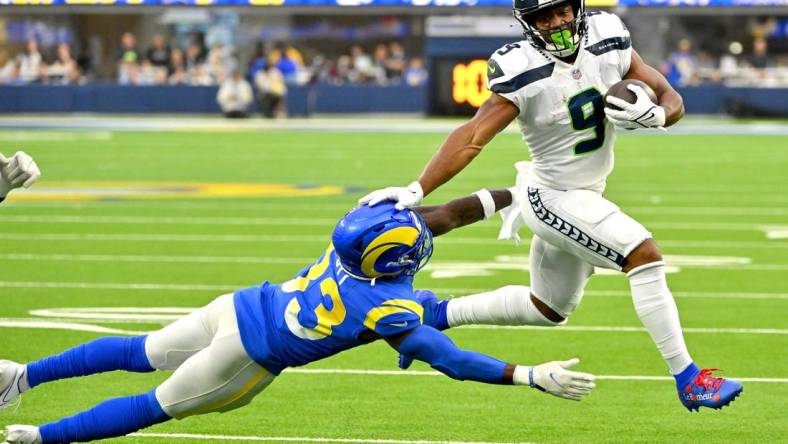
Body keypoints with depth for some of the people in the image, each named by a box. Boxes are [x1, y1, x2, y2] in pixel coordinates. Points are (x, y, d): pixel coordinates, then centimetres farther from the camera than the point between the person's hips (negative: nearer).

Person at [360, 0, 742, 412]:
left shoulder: (609, 42, -7)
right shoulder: (523, 73, -22)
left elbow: (670, 98, -1)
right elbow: (471, 139, -24)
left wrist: (654, 115, -25)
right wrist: (415, 192, -32)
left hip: (586, 196, 8)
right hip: (554, 199, -8)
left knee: (547, 309, 24)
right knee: (645, 255, -22)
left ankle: (438, 315, 38)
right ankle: (688, 380, -17)